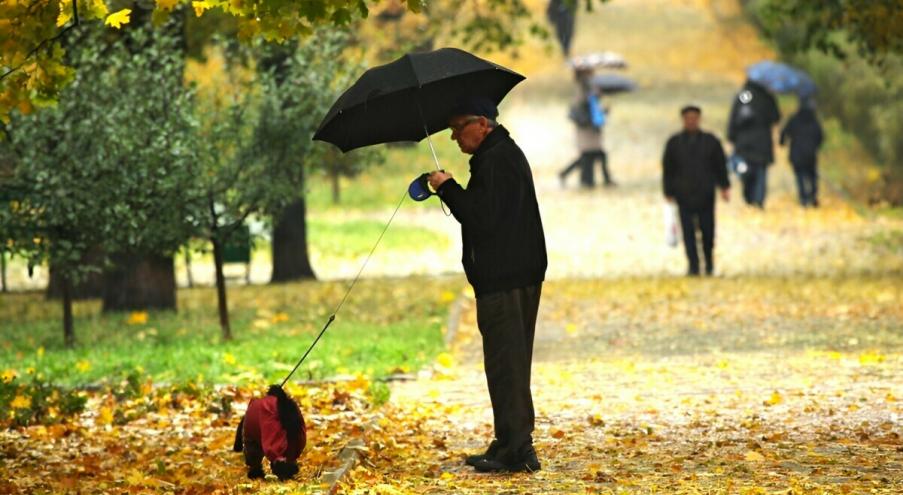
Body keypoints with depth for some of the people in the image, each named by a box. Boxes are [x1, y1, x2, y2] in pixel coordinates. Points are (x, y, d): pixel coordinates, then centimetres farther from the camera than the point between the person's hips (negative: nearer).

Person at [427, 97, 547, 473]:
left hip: (503, 282, -11)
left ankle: (516, 450, -8)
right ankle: (513, 445, 20)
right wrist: (451, 190, 12)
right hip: (522, 275, 11)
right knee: (511, 363, 15)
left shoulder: (495, 161, -16)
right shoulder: (508, 154, 19)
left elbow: (482, 217, -23)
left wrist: (447, 188, -13)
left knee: (506, 365, -8)